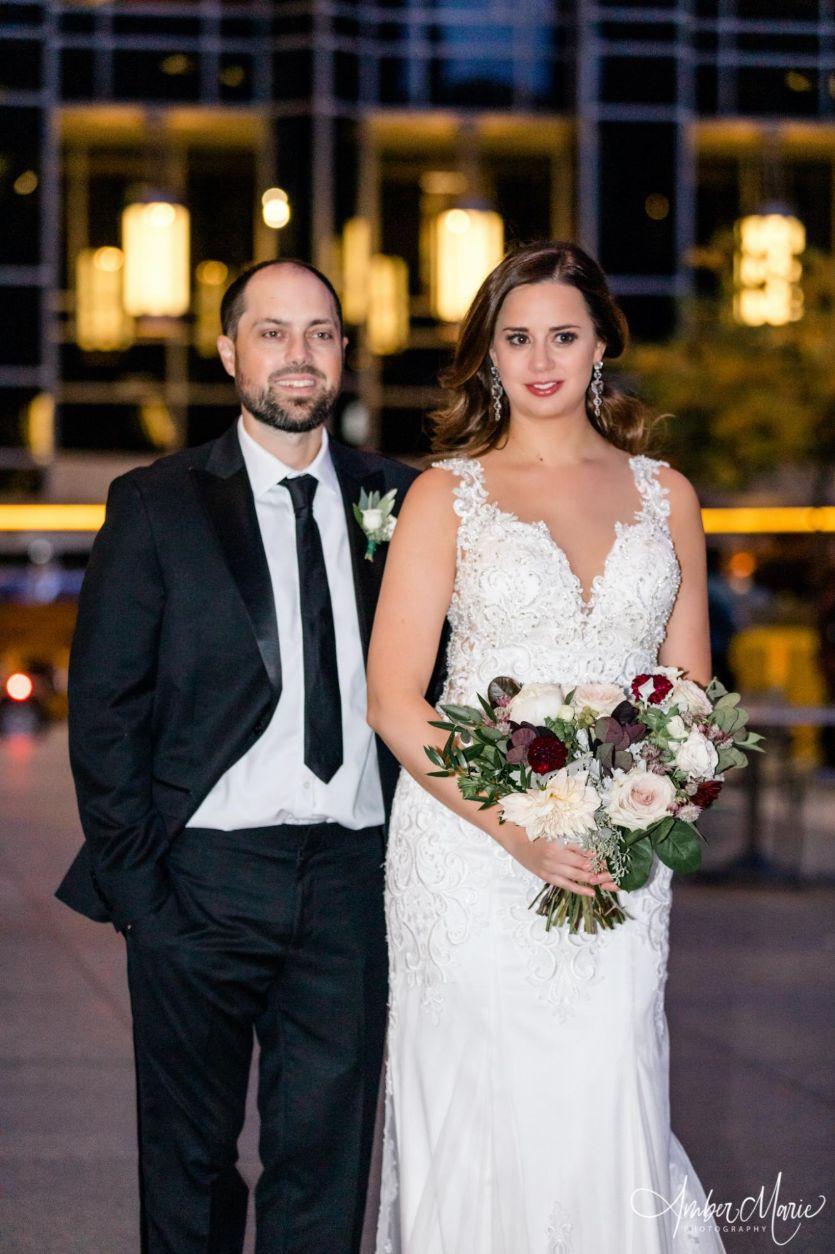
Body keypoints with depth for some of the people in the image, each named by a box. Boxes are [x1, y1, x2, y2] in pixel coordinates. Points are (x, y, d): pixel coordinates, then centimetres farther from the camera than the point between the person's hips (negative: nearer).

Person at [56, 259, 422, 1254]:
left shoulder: (393, 501, 8)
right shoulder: (157, 505, 1)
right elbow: (103, 709, 0)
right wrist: (132, 876, -7)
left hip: (353, 874, 2)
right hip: (205, 871, -2)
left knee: (326, 1155, 3)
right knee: (190, 1153, 10)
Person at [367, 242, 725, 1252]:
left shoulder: (664, 496, 12)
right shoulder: (447, 494, 3)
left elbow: (689, 687, 15)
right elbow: (393, 699, -4)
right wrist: (519, 829, -15)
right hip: (470, 849, -2)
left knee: (605, 1121, -6)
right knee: (476, 1122, -1)